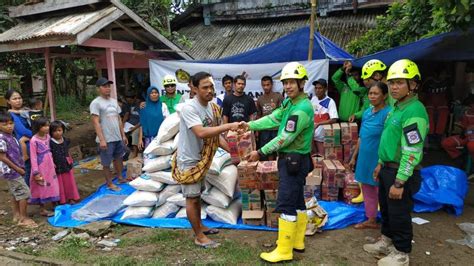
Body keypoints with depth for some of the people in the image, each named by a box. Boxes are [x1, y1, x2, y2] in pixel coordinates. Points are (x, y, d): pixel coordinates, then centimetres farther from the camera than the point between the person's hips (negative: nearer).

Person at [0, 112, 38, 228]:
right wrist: (18, 169, -16)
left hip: (12, 171, 9)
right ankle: (23, 219, 2)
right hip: (10, 171, -9)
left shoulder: (11, 137, 7)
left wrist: (20, 167, 9)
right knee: (25, 193, -6)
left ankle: (17, 216, 29)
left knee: (15, 194, 17)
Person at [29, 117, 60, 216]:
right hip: (41, 168, -6)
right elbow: (33, 157, -16)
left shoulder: (47, 136, 2)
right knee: (42, 187, 6)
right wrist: (36, 172, -16)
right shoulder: (34, 140, -18)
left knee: (53, 185, 15)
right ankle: (42, 209, 20)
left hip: (50, 167, 6)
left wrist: (53, 164, 14)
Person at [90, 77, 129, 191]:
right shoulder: (95, 103, -11)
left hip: (118, 137, 7)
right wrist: (102, 139, -21)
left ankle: (120, 178, 34)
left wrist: (123, 135, 14)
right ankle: (110, 183, 17)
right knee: (106, 163, 5)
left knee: (118, 158, 19)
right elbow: (96, 123, -16)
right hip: (106, 139, -7)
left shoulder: (114, 101, 11)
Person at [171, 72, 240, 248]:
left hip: (201, 159, 8)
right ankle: (199, 236, 19)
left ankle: (200, 226, 39)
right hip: (188, 161, -8)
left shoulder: (214, 108, 0)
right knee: (192, 198, 5)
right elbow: (201, 133, -38)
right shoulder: (189, 108, -25)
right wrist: (228, 126, -39)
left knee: (197, 196, 22)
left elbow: (215, 135, 5)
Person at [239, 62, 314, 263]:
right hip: (291, 160, 10)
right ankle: (297, 241, 31)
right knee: (297, 201, 17)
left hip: (294, 161, -10)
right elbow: (273, 119, 10)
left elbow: (285, 138, -23)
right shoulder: (289, 102, 9)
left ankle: (284, 251, 7)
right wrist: (249, 125, 0)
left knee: (286, 204, -4)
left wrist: (261, 153, -16)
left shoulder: (302, 109, -22)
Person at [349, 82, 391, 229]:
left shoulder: (388, 113, -15)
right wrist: (354, 157, 16)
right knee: (367, 191, 17)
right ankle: (371, 220, 33)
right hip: (364, 159, 7)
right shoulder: (367, 112, 8)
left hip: (379, 160, -7)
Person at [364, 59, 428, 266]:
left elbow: (412, 152, -24)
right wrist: (381, 164, 20)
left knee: (399, 214, 6)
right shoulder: (397, 107, 10)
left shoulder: (414, 111, -21)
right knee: (386, 209, 22)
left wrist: (399, 182, -24)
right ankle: (387, 242, 41)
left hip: (401, 173, -9)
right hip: (388, 169, 9)